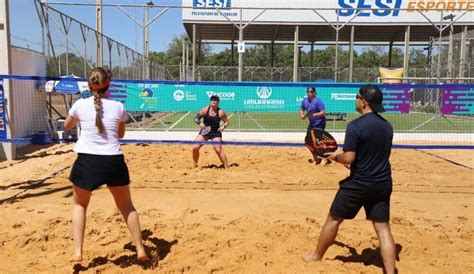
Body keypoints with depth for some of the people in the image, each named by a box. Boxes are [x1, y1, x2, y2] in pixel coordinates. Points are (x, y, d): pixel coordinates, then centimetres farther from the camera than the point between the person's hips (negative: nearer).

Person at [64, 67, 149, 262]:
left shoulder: (80, 104, 0)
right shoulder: (118, 107, 1)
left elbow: (67, 126, 21)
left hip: (87, 160, -1)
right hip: (114, 161, 1)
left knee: (79, 204, 23)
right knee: (126, 206, 17)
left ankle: (77, 252, 17)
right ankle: (140, 250, 19)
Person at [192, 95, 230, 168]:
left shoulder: (220, 112, -10)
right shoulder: (205, 109, -7)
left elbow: (227, 121, 0)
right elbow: (196, 118, -1)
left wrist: (223, 126, -21)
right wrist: (200, 123, -22)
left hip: (216, 133, -2)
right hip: (204, 131, 3)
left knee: (218, 150, -17)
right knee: (195, 148, -6)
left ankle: (226, 167, -4)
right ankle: (195, 165, 17)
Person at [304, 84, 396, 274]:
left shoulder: (355, 126, -17)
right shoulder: (387, 126, 6)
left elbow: (348, 158, -21)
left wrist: (335, 156, 0)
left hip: (358, 184, -5)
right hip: (383, 184, 6)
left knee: (333, 219, 13)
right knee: (383, 227, 9)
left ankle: (316, 257, 30)